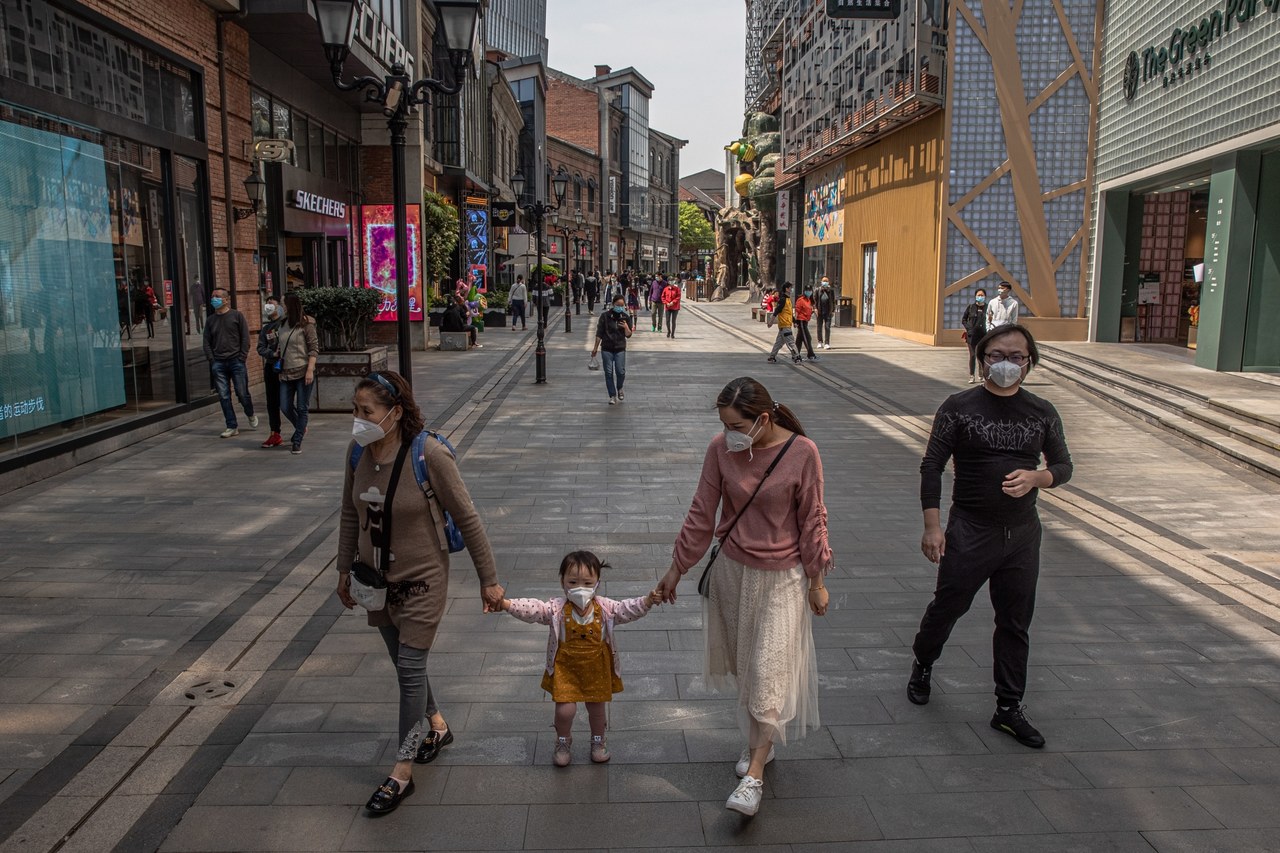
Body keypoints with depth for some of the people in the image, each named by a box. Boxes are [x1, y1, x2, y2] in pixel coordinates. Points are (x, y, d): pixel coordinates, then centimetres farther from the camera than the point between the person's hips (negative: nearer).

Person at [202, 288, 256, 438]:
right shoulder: (210, 320, 13)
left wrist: (242, 358, -9)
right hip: (218, 363, 3)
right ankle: (232, 426, 7)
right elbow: (207, 342, 13)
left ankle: (250, 415, 27)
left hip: (236, 361, -3)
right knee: (224, 396, 0)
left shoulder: (237, 316, 3)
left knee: (242, 393, -2)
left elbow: (245, 338, -1)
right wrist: (212, 361, 1)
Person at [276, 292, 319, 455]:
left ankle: (297, 441, 9)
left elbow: (314, 348, -10)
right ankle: (301, 429, 31)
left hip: (303, 372, -6)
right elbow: (282, 348, 19)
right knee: (285, 407, 6)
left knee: (301, 408, 0)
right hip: (287, 373, 6)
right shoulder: (283, 325, 11)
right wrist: (280, 368, 14)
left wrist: (310, 370, -17)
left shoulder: (306, 324, -7)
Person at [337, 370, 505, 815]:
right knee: (404, 661, 19)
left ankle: (402, 772, 14)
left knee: (410, 668, 0)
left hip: (421, 579, -6)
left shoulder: (430, 455, -24)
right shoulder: (357, 451, -8)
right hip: (376, 579, 6)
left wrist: (489, 580, -12)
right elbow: (351, 515, 7)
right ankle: (437, 726, 44)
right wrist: (344, 569, 14)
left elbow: (467, 519, -17)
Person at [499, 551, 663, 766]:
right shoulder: (556, 608, -18)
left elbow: (628, 609, -17)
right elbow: (533, 609, -27)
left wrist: (647, 601, -35)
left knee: (597, 707, 16)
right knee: (565, 709, -5)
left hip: (596, 668, 2)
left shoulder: (605, 608, -14)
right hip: (565, 668, -1)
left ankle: (598, 740, 46)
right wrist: (506, 603, -41)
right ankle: (564, 741, 28)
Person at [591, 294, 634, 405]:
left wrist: (626, 328, -18)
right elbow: (599, 333, 2)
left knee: (621, 371, -5)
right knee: (609, 373, 0)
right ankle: (612, 396, 10)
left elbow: (628, 335, 3)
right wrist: (595, 348, 2)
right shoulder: (605, 316, -3)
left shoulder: (626, 317, 2)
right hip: (607, 348, 0)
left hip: (620, 349, 1)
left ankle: (619, 389, 26)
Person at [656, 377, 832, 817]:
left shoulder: (801, 453, -17)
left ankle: (755, 772, 6)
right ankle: (757, 742, 34)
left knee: (769, 670, -4)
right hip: (733, 570, 3)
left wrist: (816, 581, -2)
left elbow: (812, 520, -8)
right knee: (743, 665, 14)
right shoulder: (721, 449, -9)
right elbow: (701, 513, -1)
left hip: (781, 576, -3)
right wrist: (677, 568, 4)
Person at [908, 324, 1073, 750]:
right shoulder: (959, 407, -6)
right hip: (969, 531, -3)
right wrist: (932, 525, -13)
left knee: (1016, 623, 10)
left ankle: (1009, 708, 23)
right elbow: (932, 465, -6)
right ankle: (922, 665, 38)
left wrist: (1035, 477, -13)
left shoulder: (1042, 413, 4)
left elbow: (1063, 466, 11)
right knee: (946, 606, 9)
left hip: (1022, 535, 3)